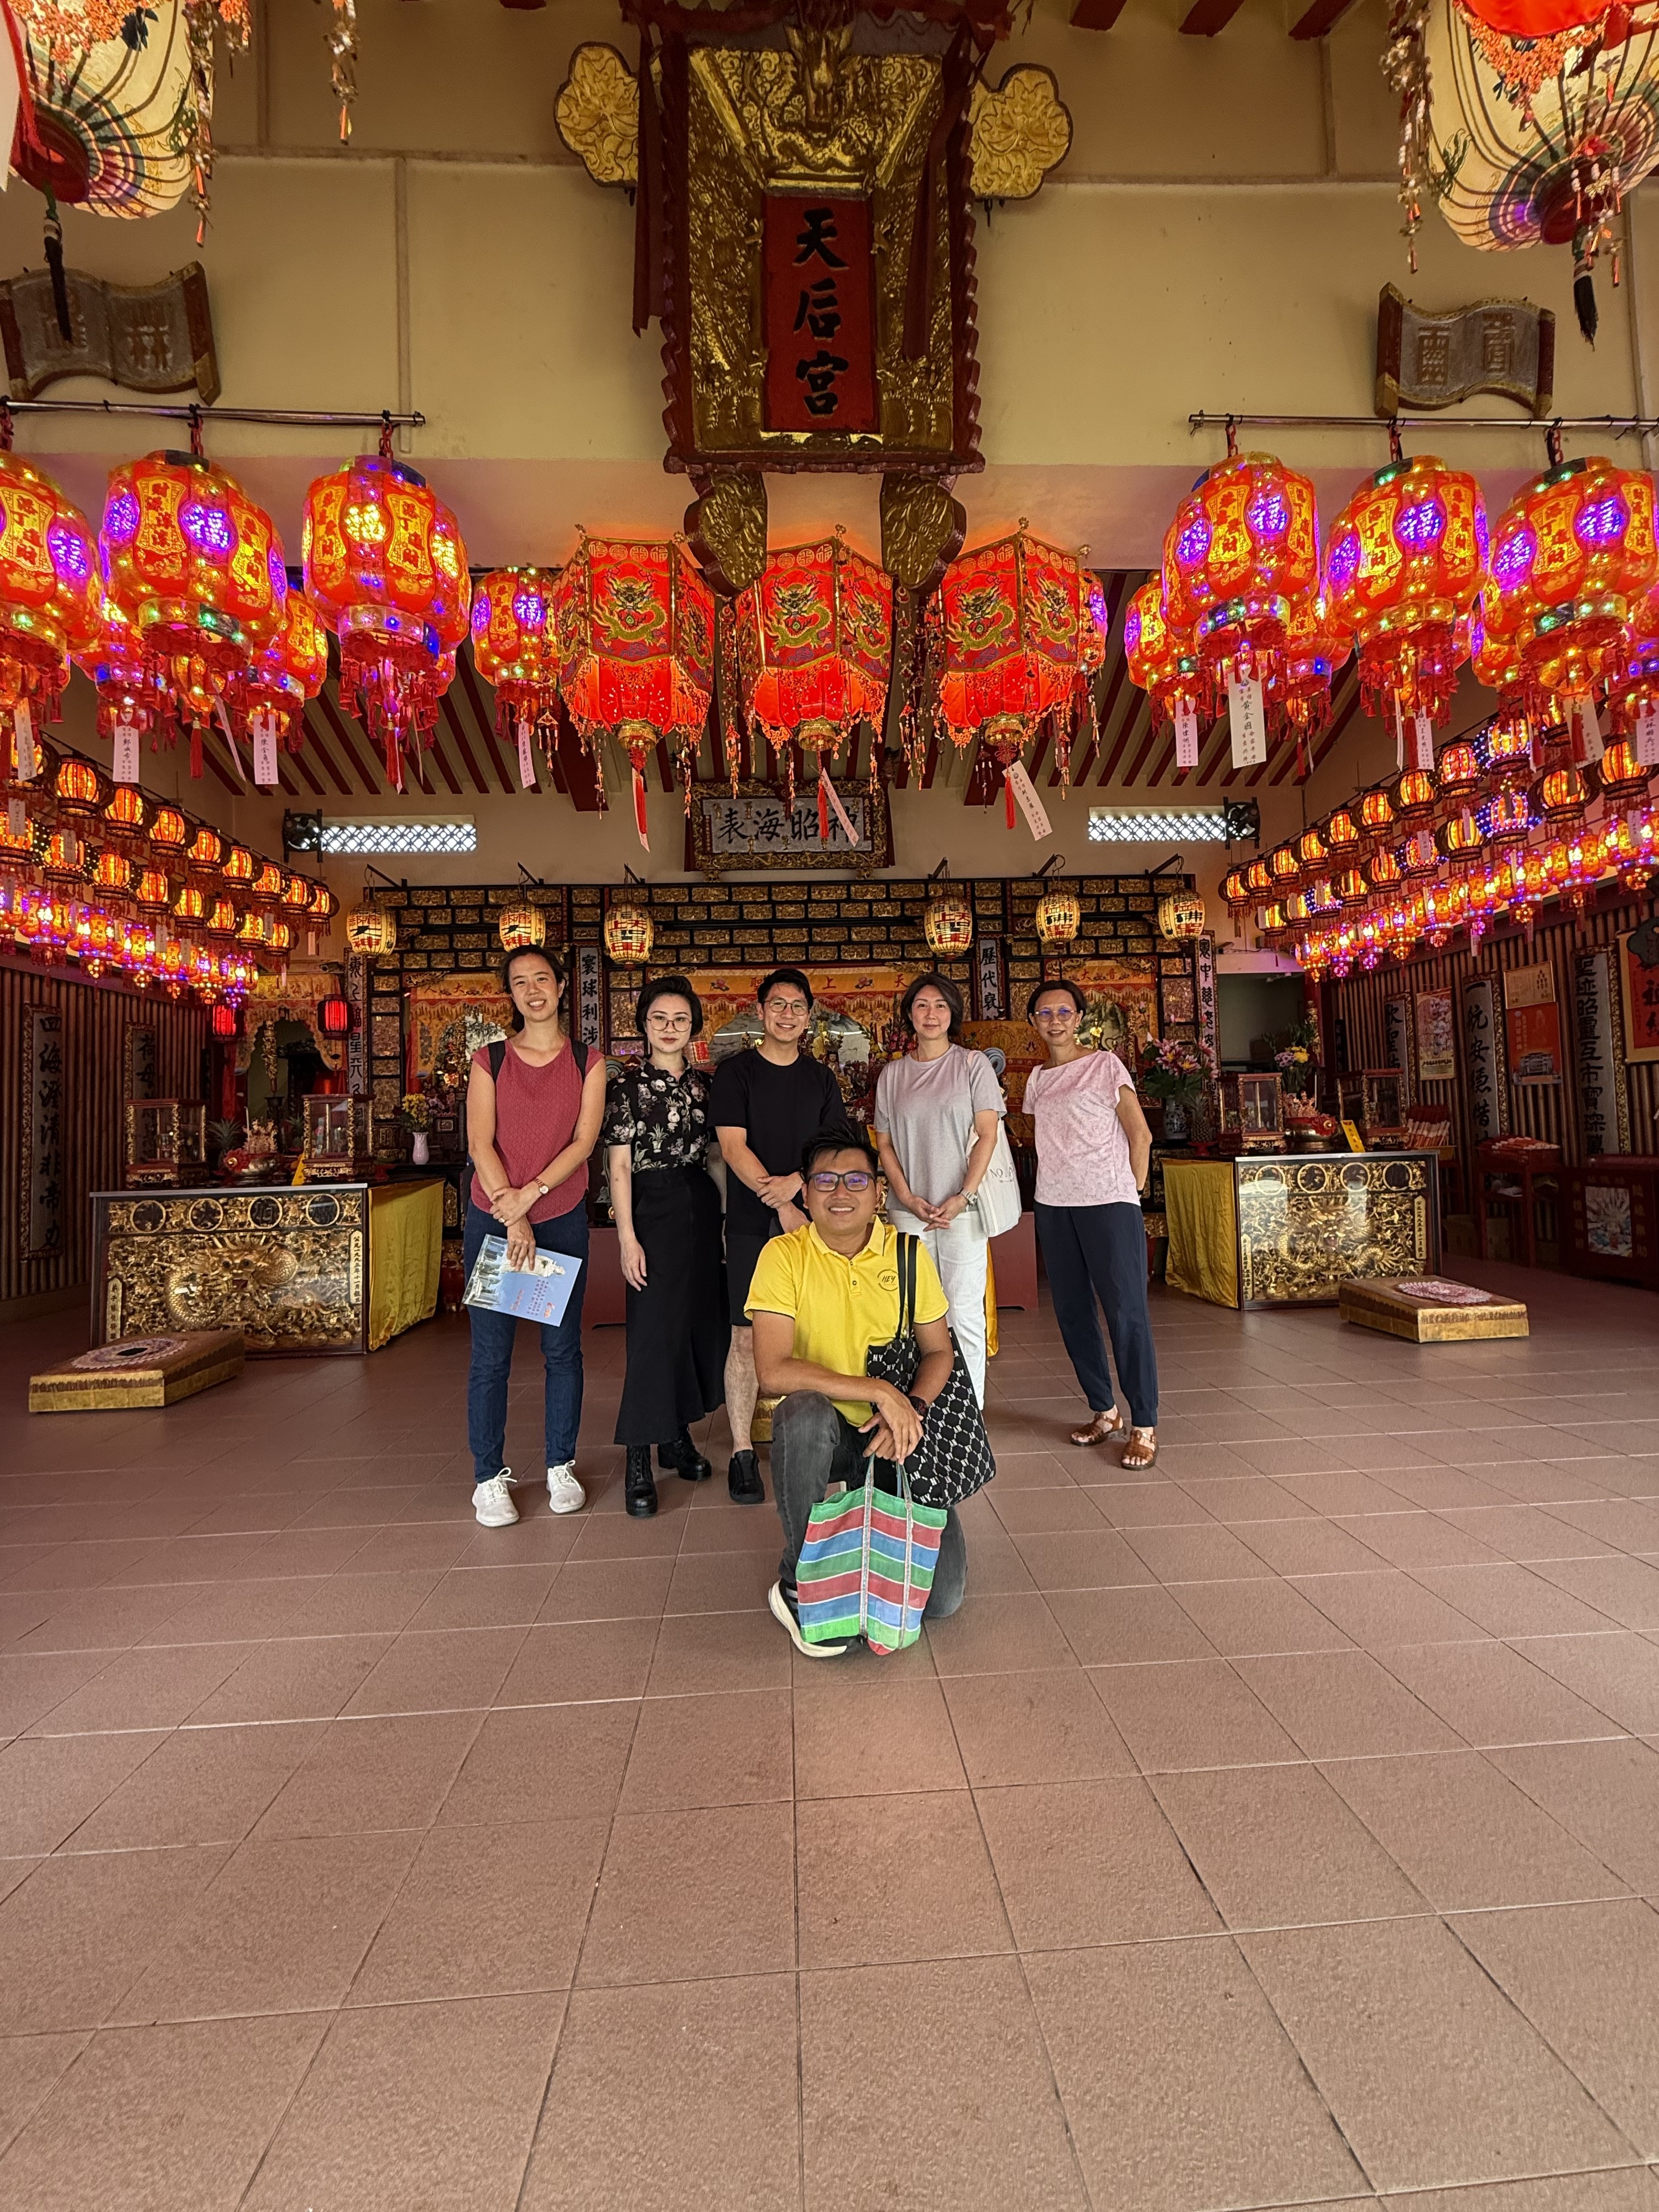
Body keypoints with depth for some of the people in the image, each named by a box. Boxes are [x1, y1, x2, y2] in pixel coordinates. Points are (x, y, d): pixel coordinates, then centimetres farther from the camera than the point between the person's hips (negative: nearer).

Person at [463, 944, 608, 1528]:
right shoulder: (490, 1061, 3)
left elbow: (584, 1140, -4)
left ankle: (561, 1467, 21)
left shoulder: (587, 1061, 5)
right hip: (492, 1219, 0)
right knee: (490, 1353, 1)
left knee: (563, 1347, 7)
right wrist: (511, 1214, -15)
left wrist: (531, 1193, -15)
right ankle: (489, 1478, 14)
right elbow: (480, 1143, -6)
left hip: (563, 1219, 1)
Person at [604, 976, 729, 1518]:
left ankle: (678, 1436, 28)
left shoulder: (705, 1082, 9)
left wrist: (722, 1211, 5)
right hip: (653, 1210, -5)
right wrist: (627, 1237, -13)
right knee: (653, 1329, -7)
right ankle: (639, 1463, 1)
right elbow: (619, 1167, -7)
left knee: (699, 1320, 11)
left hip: (701, 1208, 5)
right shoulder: (627, 1083, -4)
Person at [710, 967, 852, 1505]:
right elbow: (734, 1147, -7)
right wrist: (782, 1207, -14)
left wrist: (795, 1182, -15)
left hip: (810, 1221, 3)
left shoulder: (821, 1079, 12)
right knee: (746, 1336, -2)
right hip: (753, 1224, -3)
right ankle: (742, 1452, 7)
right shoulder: (735, 1072, 2)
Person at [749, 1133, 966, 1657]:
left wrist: (911, 1408, -19)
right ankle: (798, 1583, -14)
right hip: (821, 1432, -2)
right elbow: (772, 1372, -22)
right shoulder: (785, 1256, -13)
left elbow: (938, 1352, 2)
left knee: (942, 1596, -10)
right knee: (804, 1412, -38)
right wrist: (878, 1391, -27)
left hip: (895, 1436, 2)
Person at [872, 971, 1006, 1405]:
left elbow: (987, 1135, -2)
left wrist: (962, 1198, -12)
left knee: (965, 1312, -2)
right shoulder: (893, 1074, 11)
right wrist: (908, 1197, -4)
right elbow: (884, 1142, 10)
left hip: (962, 1209, -2)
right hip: (908, 1210, 3)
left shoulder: (973, 1064, 3)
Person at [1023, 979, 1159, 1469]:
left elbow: (1140, 1136, -2)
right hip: (1053, 1207, 6)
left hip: (1108, 1203, -6)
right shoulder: (1037, 1079, 13)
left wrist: (1130, 1195, -3)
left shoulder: (1105, 1065, -2)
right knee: (1072, 1310, 8)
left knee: (1126, 1310, -8)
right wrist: (1056, 1185, 8)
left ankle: (1144, 1426, 0)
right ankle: (1104, 1411, 22)